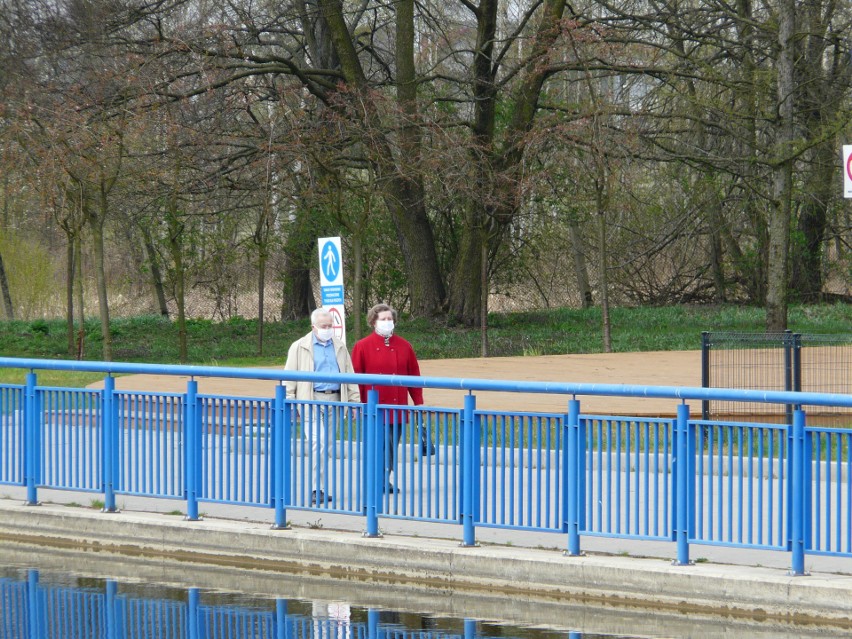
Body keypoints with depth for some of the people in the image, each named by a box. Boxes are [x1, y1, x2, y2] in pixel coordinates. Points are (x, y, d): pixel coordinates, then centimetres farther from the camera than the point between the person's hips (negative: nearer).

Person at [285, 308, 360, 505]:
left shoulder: (339, 347, 17)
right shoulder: (299, 347, 5)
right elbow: (290, 378, 4)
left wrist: (355, 402, 12)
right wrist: (289, 403, -4)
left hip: (334, 400, 4)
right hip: (312, 400, -4)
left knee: (327, 444, 5)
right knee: (318, 443, -14)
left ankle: (321, 488, 12)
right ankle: (317, 489, -12)